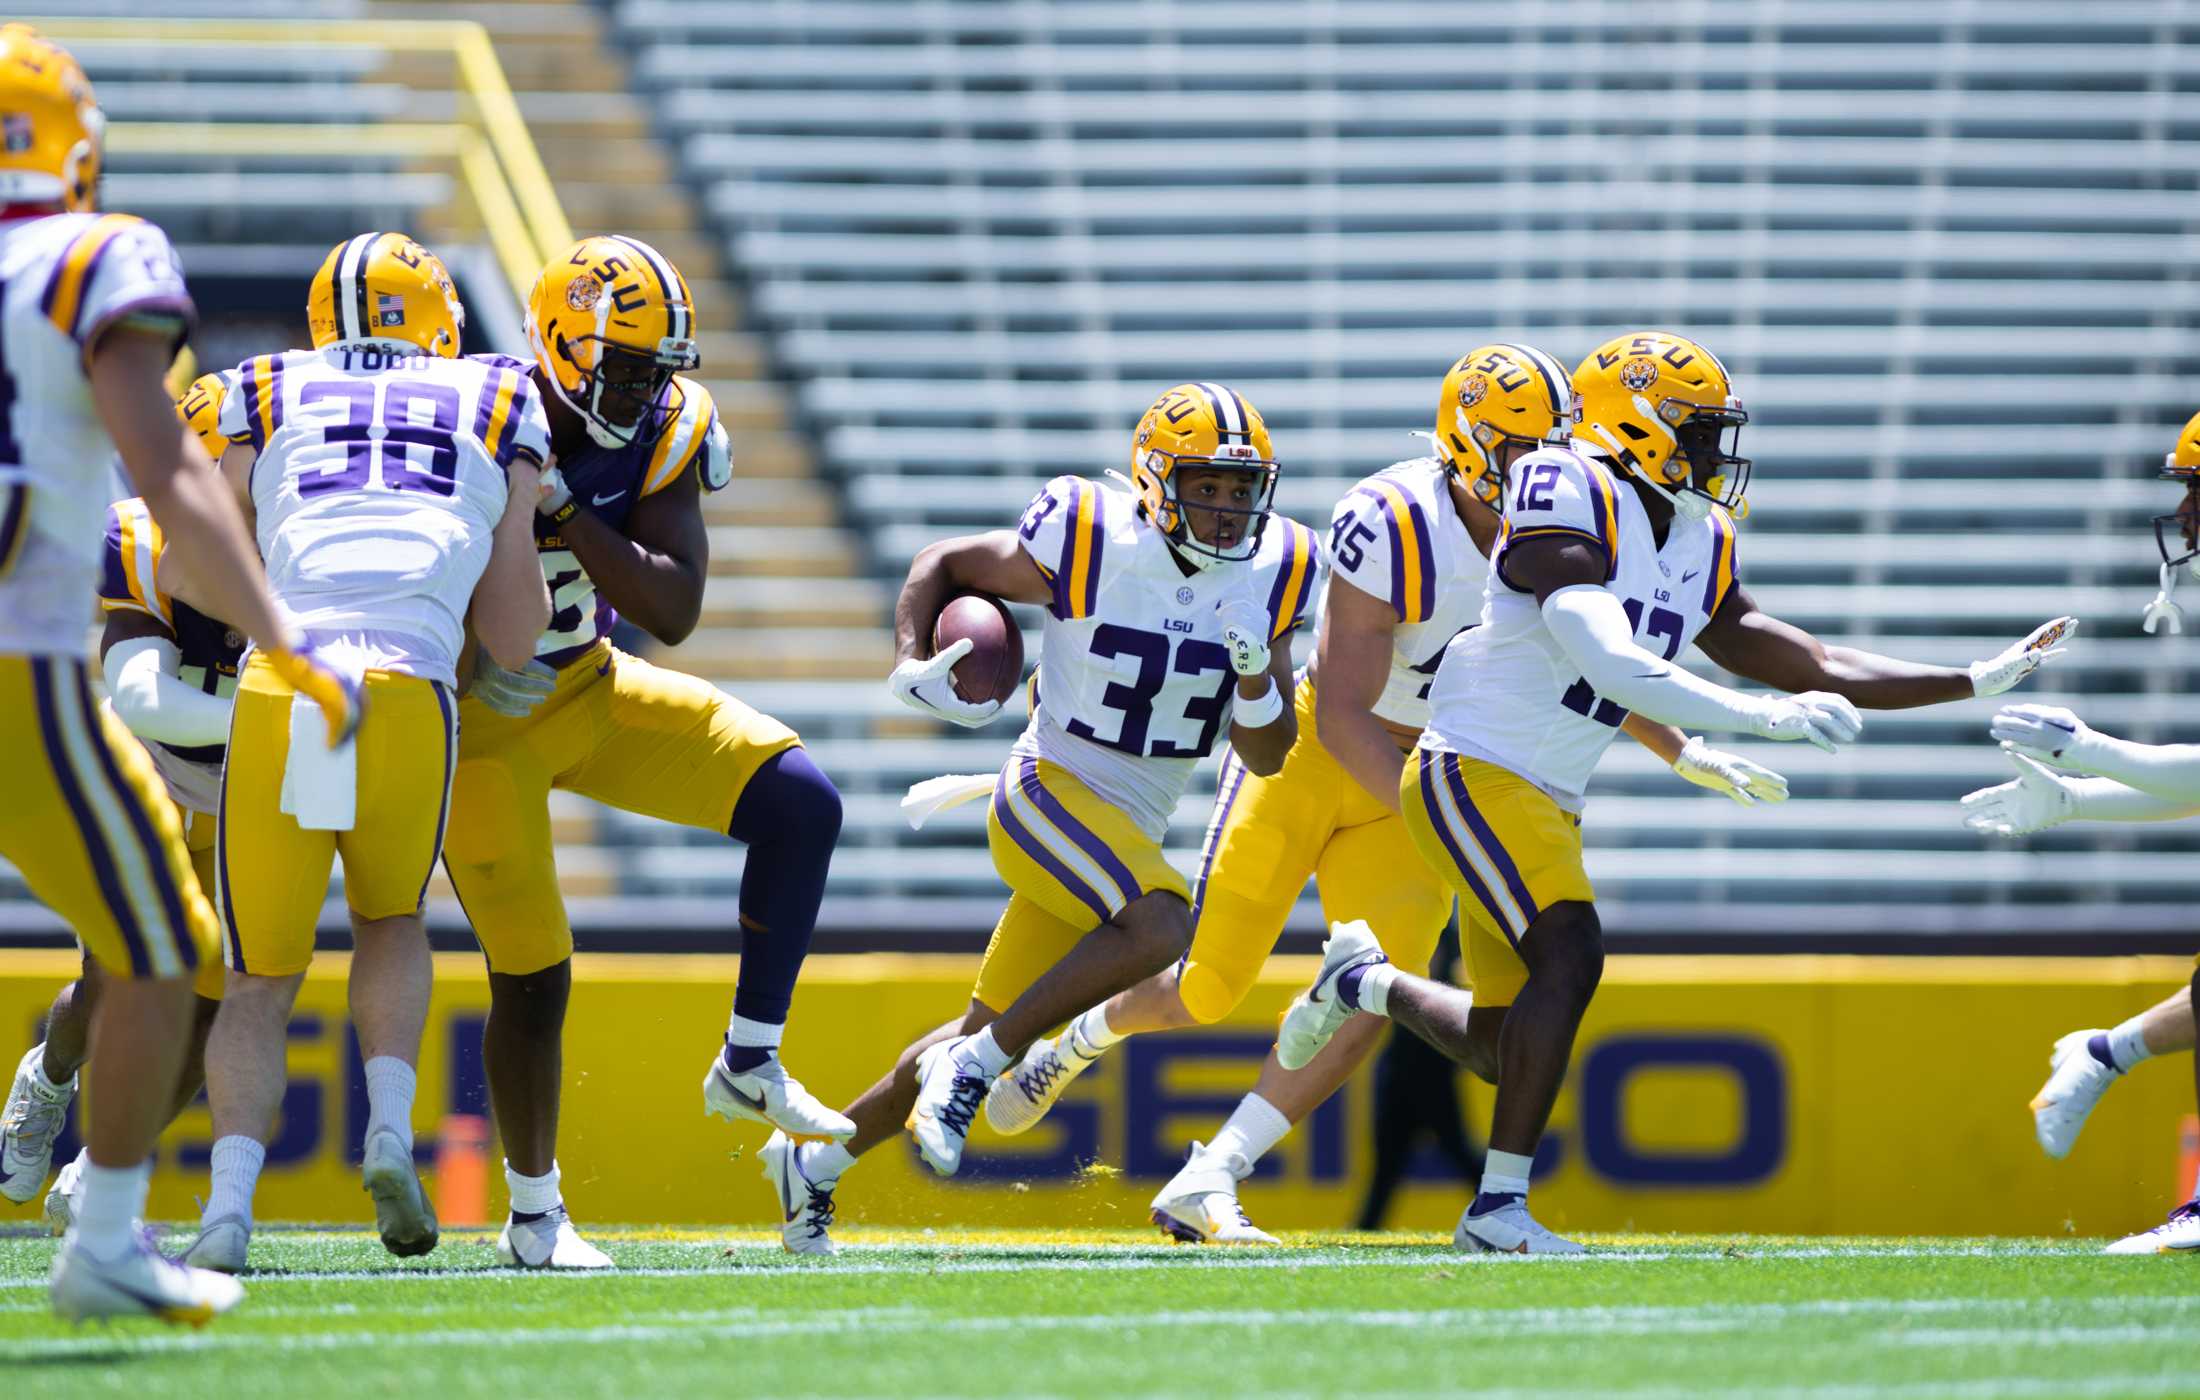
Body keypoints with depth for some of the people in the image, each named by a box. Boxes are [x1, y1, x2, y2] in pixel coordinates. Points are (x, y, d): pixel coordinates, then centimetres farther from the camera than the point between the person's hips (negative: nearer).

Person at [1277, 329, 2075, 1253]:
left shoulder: (1698, 551, 9)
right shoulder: (1571, 503, -17)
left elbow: (1816, 671, 12)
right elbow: (1613, 667, -29)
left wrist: (1978, 683, 7)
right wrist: (1761, 717, -34)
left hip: (1547, 800, 9)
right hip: (1473, 773, -9)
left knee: (1507, 1052, 11)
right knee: (1570, 956, -25)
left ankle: (1363, 982, 40)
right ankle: (1499, 1205, -19)